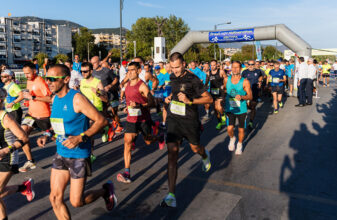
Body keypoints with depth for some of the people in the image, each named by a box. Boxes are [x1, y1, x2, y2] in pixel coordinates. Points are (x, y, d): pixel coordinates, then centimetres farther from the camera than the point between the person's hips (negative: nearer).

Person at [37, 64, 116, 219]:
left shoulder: (77, 98, -18)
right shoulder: (55, 99, 7)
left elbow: (101, 121, -19)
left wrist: (80, 138, -28)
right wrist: (47, 135, 4)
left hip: (78, 156, -7)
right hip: (60, 154, 7)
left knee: (76, 202, 2)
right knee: (55, 198, 8)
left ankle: (106, 191, 29)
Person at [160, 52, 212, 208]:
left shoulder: (193, 80, -13)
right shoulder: (172, 77, 6)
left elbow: (209, 99, -12)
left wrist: (190, 101, -24)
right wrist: (169, 97, 8)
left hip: (189, 120, -3)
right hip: (173, 118, 4)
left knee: (195, 148, 17)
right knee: (172, 153, -7)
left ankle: (205, 156, 60)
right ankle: (171, 196, -7)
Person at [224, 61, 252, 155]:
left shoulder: (245, 82, -9)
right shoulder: (226, 80, 0)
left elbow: (250, 96, -9)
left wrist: (242, 97, -26)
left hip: (241, 109, -1)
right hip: (230, 108, 2)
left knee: (241, 129, 9)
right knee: (229, 128, -7)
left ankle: (239, 145, 34)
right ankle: (232, 139, 27)